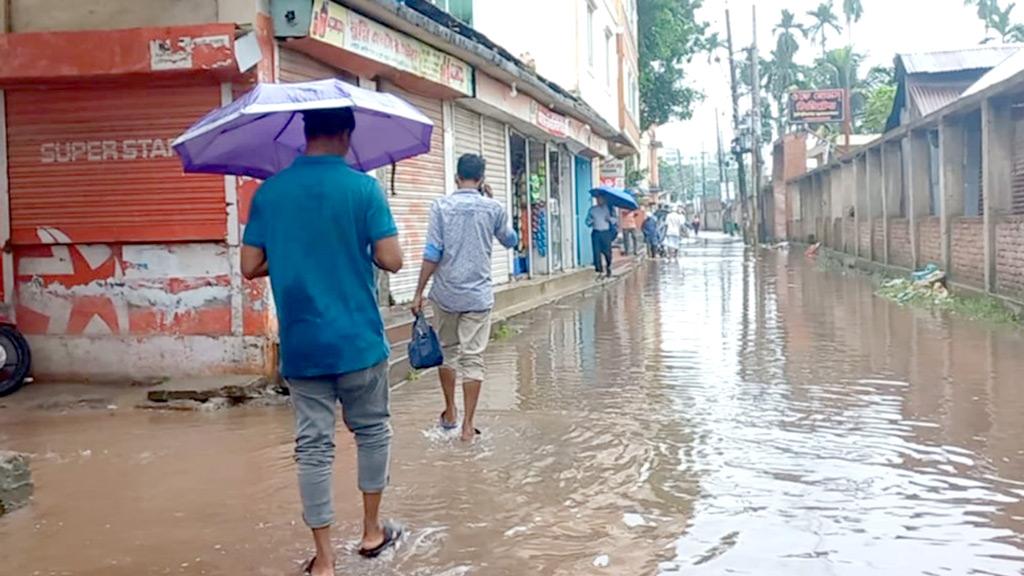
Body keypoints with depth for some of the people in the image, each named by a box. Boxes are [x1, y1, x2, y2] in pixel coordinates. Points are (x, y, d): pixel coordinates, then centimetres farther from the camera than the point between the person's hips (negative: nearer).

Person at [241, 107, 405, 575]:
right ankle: (372, 532, 28)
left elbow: (250, 267, 1)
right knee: (372, 431, 17)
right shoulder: (363, 187, -8)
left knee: (313, 446, 7)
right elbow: (391, 260, -11)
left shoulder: (269, 192, 1)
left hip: (300, 345, 2)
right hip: (358, 340, -2)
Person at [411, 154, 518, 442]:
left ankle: (450, 414, 28)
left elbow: (432, 254, -9)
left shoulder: (441, 206, -5)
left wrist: (419, 293, -3)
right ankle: (468, 425, 1)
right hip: (478, 295, 0)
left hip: (446, 294, 0)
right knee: (473, 358, 2)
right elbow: (511, 241, 17)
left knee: (447, 351, 18)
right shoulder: (493, 208, -1)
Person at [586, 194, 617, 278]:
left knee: (607, 252, -2)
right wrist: (591, 221, -10)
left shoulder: (608, 208, 7)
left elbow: (615, 220, 6)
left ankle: (608, 270, 16)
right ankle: (600, 271, 2)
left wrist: (610, 219, -14)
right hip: (596, 233, 1)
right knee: (597, 252, -4)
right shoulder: (592, 209, 11)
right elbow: (588, 221, 12)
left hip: (606, 233, -1)